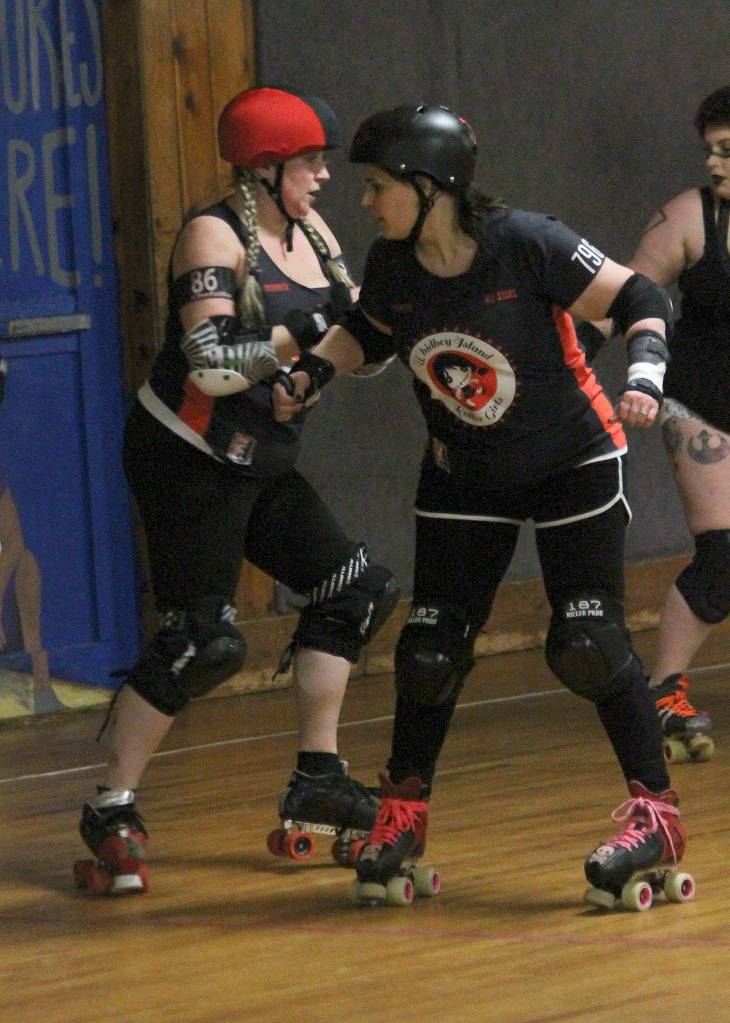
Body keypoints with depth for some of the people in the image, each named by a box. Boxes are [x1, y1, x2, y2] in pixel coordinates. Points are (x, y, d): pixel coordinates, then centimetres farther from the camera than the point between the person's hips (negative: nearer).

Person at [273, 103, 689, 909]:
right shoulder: (392, 266, -11)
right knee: (430, 649, 2)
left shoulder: (527, 245, -25)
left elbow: (639, 300, -17)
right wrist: (311, 372, -3)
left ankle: (656, 813, 2)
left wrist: (644, 375, -33)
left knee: (586, 645, -12)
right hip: (464, 478, 5)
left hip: (574, 464, -4)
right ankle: (402, 816, 20)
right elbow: (368, 331, 12)